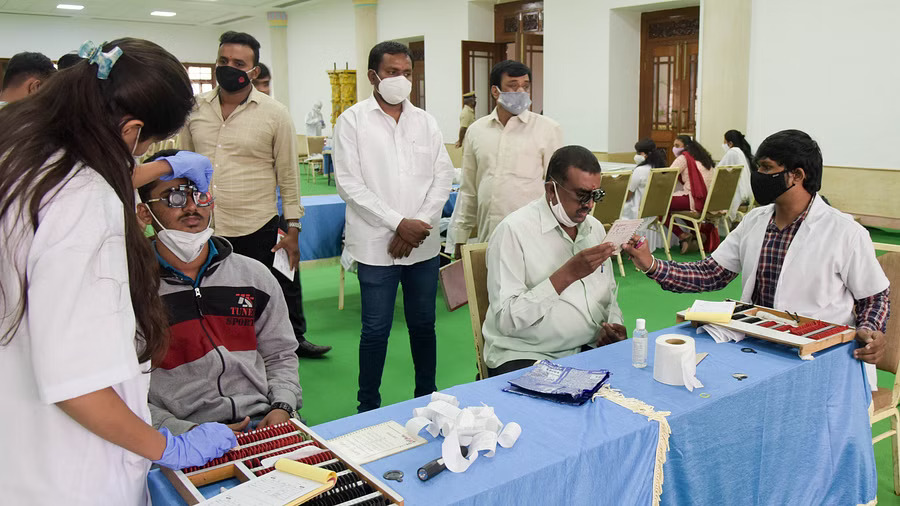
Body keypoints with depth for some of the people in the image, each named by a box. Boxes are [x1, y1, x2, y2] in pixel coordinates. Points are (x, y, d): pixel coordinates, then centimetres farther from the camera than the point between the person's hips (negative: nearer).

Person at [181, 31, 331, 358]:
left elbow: (288, 174, -2)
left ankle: (293, 340, 37)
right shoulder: (195, 108, 5)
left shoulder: (275, 114, -5)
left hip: (257, 229, -3)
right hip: (203, 229, 3)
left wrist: (293, 228, -3)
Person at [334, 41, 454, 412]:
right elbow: (349, 183, -9)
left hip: (423, 243, 4)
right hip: (377, 245, -4)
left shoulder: (425, 121, 11)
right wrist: (399, 223, -14)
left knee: (424, 325, 13)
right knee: (376, 329, 3)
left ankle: (427, 399, 29)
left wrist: (422, 223, -8)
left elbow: (443, 175, 7)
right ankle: (368, 408, 19)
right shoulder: (353, 121, -1)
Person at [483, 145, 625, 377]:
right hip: (524, 356, -7)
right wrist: (567, 274, -23)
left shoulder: (595, 228, 12)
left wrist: (614, 326, -1)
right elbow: (506, 320, -19)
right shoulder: (514, 230, -12)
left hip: (589, 348, 7)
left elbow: (609, 296, 22)